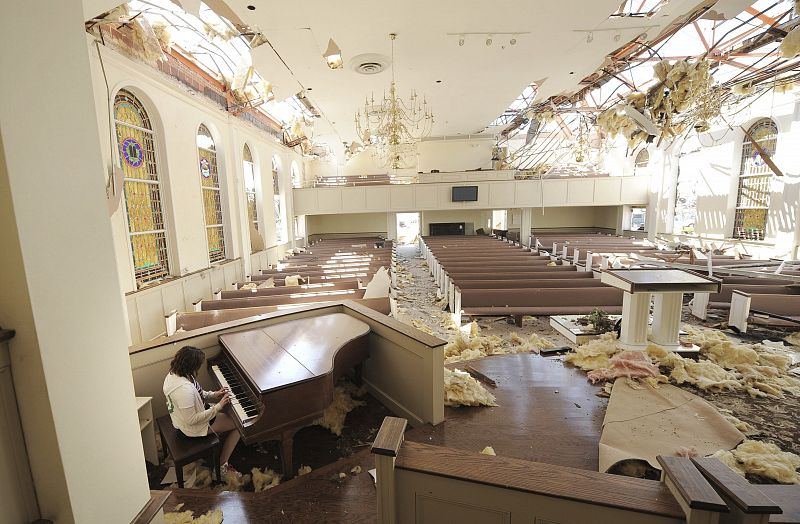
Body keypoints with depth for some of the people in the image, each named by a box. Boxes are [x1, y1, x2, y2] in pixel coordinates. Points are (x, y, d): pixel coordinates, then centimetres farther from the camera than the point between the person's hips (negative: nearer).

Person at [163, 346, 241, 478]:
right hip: (192, 428, -9)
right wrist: (218, 406, -27)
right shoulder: (184, 389, -38)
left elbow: (197, 395, 7)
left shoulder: (173, 374, -7)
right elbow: (191, 420, -30)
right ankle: (222, 466, 11)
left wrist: (214, 395, -5)